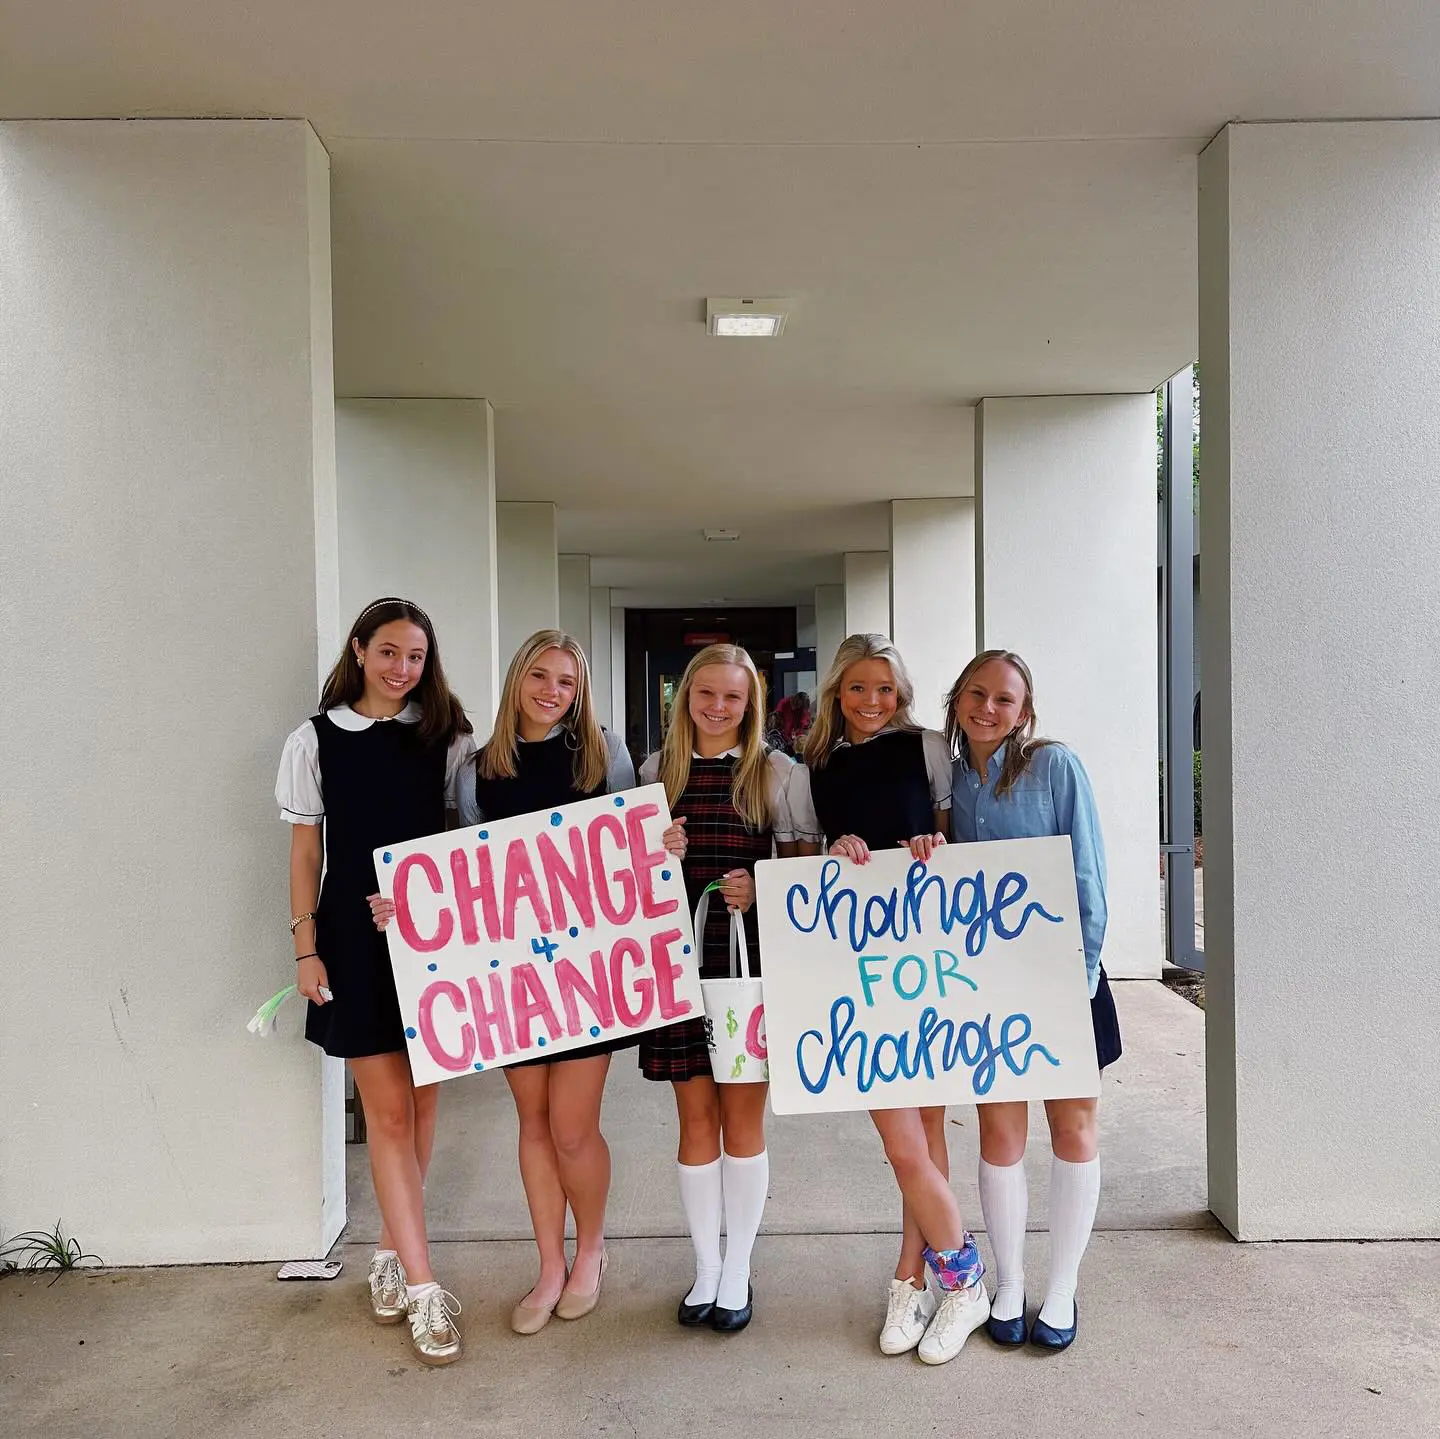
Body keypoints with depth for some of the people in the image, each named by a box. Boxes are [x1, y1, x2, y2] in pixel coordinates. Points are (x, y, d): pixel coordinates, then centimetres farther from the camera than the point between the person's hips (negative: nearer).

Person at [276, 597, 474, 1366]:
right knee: (388, 1110, 0)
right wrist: (306, 945, -2)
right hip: (355, 936, -2)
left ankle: (391, 1250, 30)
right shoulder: (315, 740, 1)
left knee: (420, 1103, 10)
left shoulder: (448, 737, 3)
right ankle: (423, 1288, 8)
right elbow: (305, 849, 3)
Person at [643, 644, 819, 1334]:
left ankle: (737, 1271, 24)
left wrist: (761, 888, -17)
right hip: (680, 960, 2)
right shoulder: (656, 771, 7)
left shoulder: (776, 772, 1)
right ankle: (705, 1268, 25)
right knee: (696, 1117, 9)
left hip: (753, 960, -2)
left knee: (742, 1117, 6)